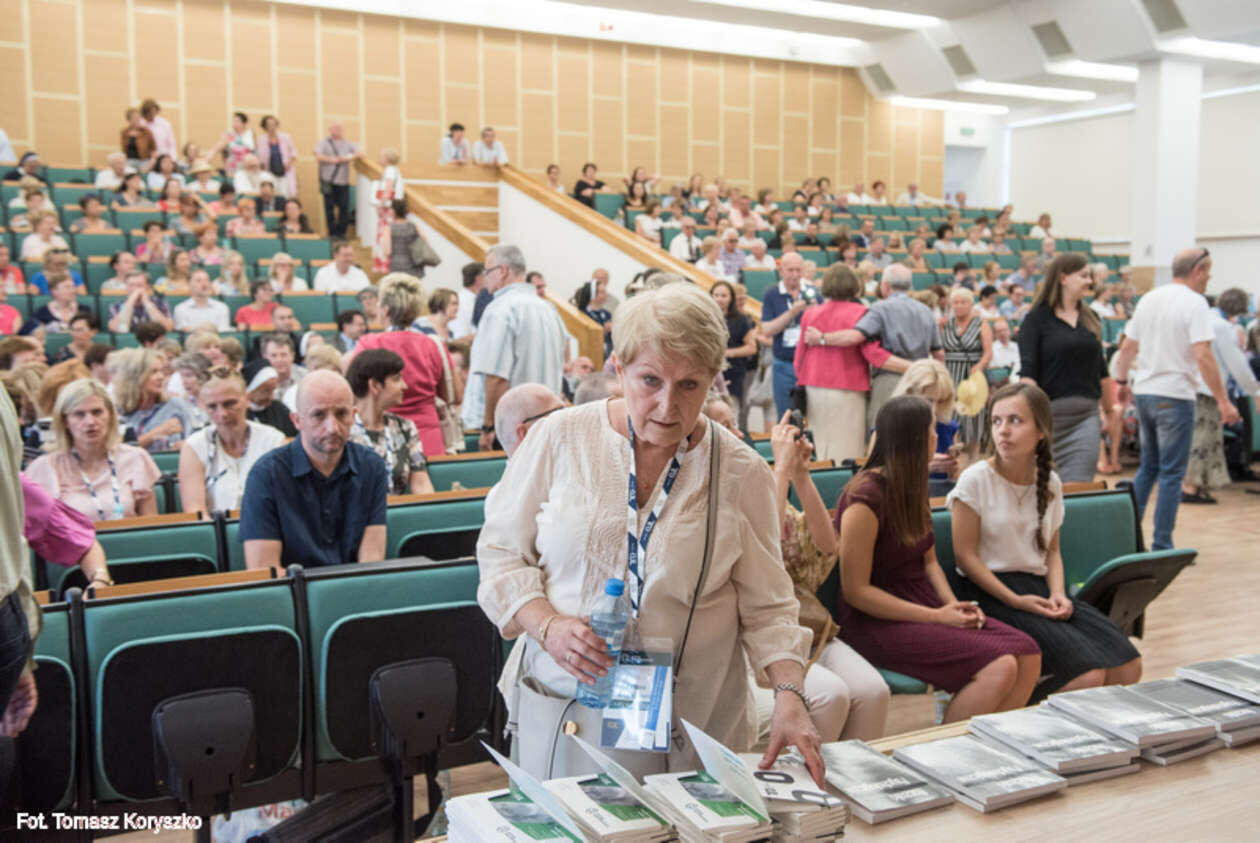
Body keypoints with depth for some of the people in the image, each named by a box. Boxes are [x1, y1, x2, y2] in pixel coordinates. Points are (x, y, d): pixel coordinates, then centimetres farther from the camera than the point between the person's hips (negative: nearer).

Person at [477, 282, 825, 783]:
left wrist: (789, 694, -12)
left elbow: (765, 604, 2)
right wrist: (548, 625, -13)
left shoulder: (741, 473, -3)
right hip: (560, 705, 1)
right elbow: (502, 551, 3)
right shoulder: (560, 439, -4)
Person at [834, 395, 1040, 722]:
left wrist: (953, 604, -1)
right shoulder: (865, 499, -17)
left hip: (923, 605, 9)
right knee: (999, 667, -23)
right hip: (877, 622, -9)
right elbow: (856, 590, -17)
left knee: (1028, 656, -9)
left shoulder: (913, 489, 12)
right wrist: (936, 617, -18)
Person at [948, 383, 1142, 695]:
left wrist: (1058, 594, -3)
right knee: (1089, 675, -23)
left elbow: (1051, 550, 18)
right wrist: (1015, 600, -17)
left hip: (1039, 587, 6)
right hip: (991, 593, -6)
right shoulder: (976, 480, -8)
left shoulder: (1050, 483, 10)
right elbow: (965, 555, -10)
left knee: (1128, 668, -11)